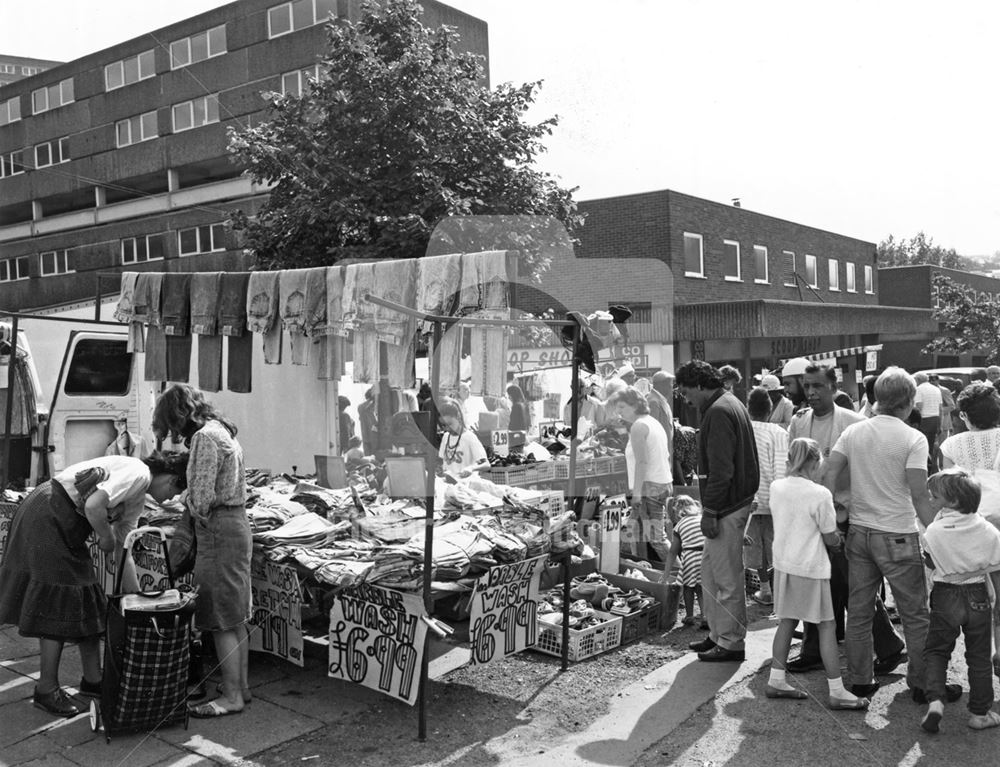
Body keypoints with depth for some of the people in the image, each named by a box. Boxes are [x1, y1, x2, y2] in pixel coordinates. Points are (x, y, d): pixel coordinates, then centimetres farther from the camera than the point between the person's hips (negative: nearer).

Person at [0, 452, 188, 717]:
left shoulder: (137, 500, 12)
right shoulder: (139, 474, -17)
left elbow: (123, 552, 15)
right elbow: (93, 506, -30)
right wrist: (106, 537, -11)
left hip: (67, 530, 10)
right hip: (45, 518, -10)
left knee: (89, 605, 12)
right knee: (58, 605, -4)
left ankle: (92, 680, 21)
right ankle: (46, 690, 8)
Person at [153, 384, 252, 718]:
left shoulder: (204, 437, -15)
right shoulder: (222, 431, 15)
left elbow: (201, 498, -19)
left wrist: (189, 504, 1)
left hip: (218, 529, -10)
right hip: (238, 525, 10)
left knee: (221, 620, -1)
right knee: (236, 617, 16)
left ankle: (231, 696, 6)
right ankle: (241, 685, 25)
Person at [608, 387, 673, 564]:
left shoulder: (638, 426, -10)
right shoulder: (654, 422, 19)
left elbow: (641, 461, -18)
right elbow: (666, 456, 20)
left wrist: (636, 492, -20)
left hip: (649, 486, -10)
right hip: (664, 482, 10)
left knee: (655, 537, -9)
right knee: (661, 534, 12)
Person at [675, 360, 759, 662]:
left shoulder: (718, 412, -17)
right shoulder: (731, 404, 16)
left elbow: (720, 469, -23)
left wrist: (710, 511, -20)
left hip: (727, 506, -11)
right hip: (737, 499, 11)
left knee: (727, 576, -1)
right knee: (710, 570, 18)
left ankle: (731, 643, 10)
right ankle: (718, 634, 27)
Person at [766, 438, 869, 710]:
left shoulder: (776, 487, 0)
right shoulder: (820, 495, -16)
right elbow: (831, 539, -9)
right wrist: (839, 539, 13)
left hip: (782, 563, 6)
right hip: (811, 568, -6)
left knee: (786, 622, 15)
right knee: (827, 626, 3)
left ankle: (776, 680, 20)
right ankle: (836, 692, 8)